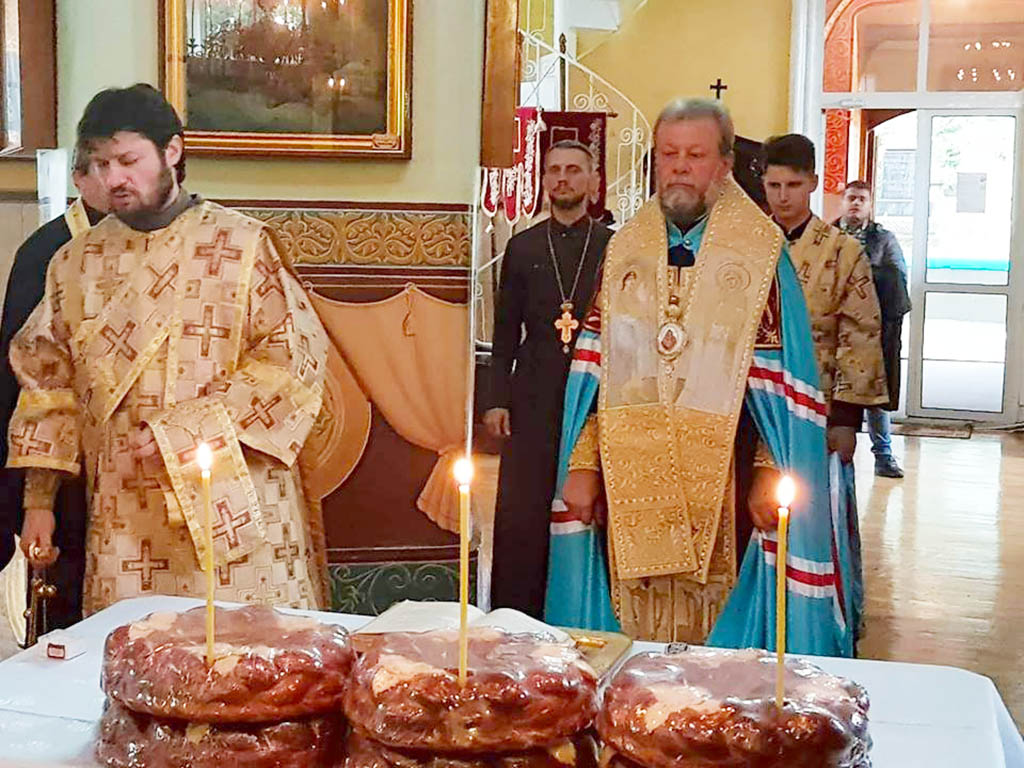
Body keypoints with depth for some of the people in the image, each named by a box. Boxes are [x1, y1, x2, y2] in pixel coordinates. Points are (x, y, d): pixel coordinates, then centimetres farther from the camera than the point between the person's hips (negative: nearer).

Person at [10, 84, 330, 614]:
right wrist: (38, 503, 9)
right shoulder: (76, 263, 10)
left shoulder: (242, 245, -2)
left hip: (233, 511, -3)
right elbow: (46, 384, 13)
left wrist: (187, 430, -13)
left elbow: (294, 356, -7)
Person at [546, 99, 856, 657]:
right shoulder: (626, 248, 10)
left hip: (721, 481, -2)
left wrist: (770, 476, -10)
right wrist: (582, 465, 2)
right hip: (630, 480, 3)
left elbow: (780, 380, -3)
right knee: (634, 628, 7)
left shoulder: (760, 252, 0)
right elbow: (593, 369, 8)